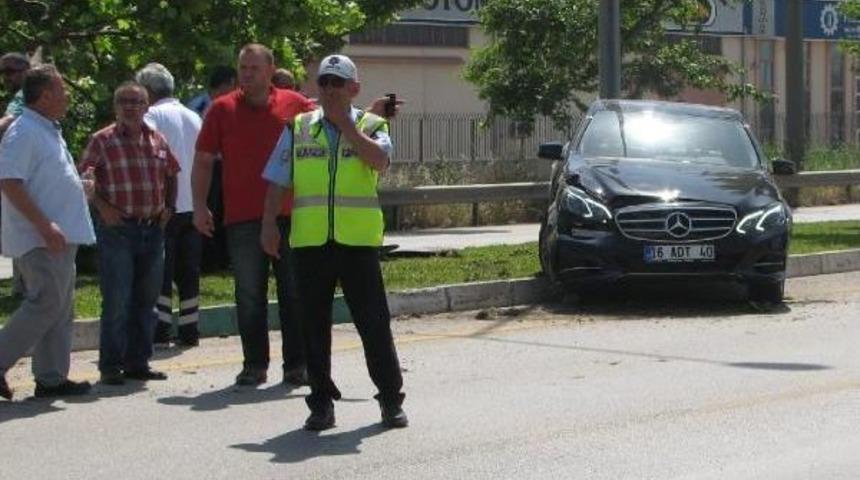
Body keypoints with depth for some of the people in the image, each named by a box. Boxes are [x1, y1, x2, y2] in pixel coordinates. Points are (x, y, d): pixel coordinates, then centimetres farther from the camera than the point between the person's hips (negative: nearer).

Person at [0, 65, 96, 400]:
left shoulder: (49, 131, 18)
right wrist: (44, 225, -25)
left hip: (60, 237, 10)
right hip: (40, 241, -10)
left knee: (60, 309, 10)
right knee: (46, 304, -13)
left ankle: (52, 378, 13)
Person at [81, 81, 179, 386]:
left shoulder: (157, 141, 11)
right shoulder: (102, 141, -2)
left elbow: (171, 175, 23)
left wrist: (169, 206, 10)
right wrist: (102, 207, -13)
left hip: (153, 229, 5)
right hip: (117, 229, -5)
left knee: (146, 300, 9)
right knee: (117, 301, -5)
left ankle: (138, 362, 18)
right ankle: (111, 366, 2)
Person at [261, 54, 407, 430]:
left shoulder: (371, 126, 5)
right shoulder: (298, 129, 11)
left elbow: (379, 160, -16)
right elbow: (277, 181, 11)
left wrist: (345, 124, -12)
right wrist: (269, 225, 2)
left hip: (358, 239, -2)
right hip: (309, 240, 2)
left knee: (373, 321, 0)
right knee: (314, 323, 6)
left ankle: (391, 399, 10)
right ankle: (321, 402, 14)